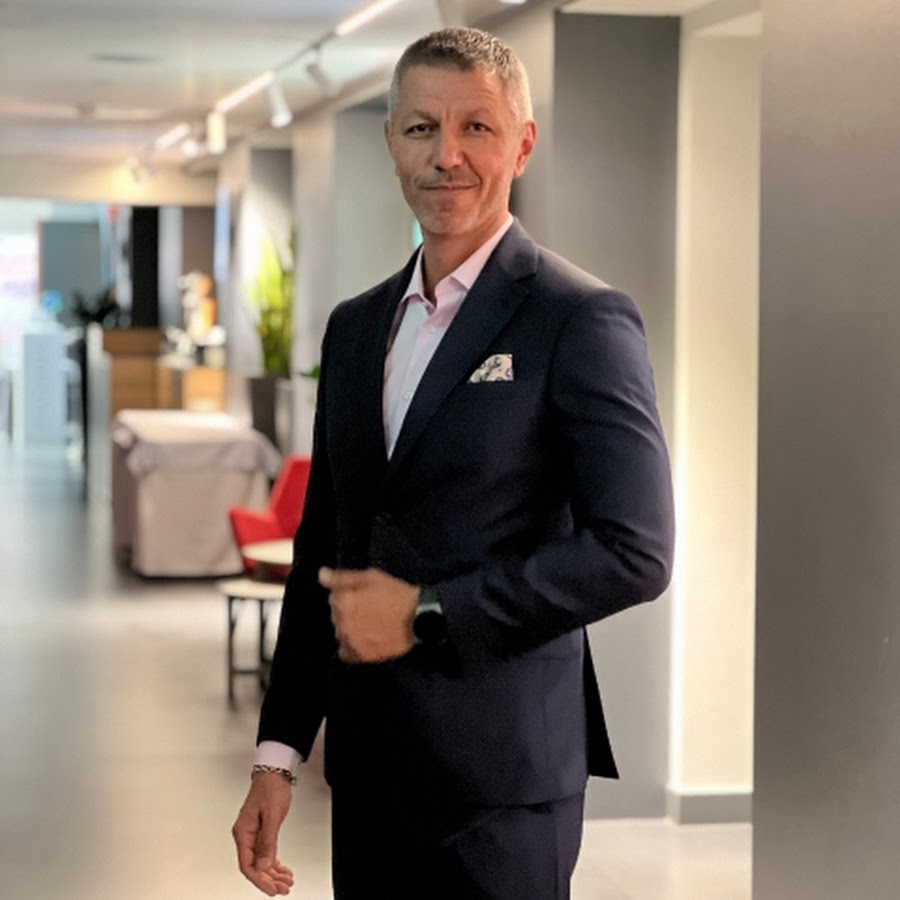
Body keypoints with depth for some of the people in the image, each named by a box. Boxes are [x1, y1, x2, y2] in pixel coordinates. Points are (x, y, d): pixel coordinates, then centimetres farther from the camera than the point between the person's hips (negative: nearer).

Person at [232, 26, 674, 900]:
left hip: (502, 775, -6)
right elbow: (320, 551, 15)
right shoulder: (355, 326, 12)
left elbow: (635, 551, -15)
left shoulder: (581, 319, -9)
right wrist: (279, 753, 11)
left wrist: (425, 613, -14)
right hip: (366, 766, 6)